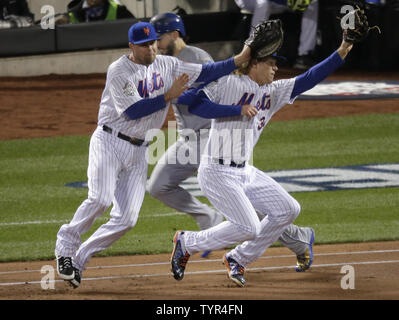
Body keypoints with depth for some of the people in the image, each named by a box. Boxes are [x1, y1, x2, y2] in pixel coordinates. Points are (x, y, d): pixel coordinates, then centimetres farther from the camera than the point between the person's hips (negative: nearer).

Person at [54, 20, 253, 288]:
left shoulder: (167, 65, 7)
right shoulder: (119, 71, -10)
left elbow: (205, 73, 4)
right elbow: (133, 111, -18)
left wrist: (240, 60, -6)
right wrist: (169, 96, -17)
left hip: (138, 152, 5)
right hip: (109, 143, -5)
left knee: (127, 218, -5)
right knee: (100, 199, -24)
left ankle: (80, 257, 6)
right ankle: (66, 245, -5)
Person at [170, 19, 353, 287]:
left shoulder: (273, 92, 10)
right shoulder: (227, 83, -10)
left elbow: (307, 80, 5)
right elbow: (195, 102, -17)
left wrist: (341, 53, -4)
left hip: (245, 172, 8)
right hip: (217, 172, -8)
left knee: (289, 209, 2)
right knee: (248, 228, -16)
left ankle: (238, 259, 13)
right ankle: (187, 243, 5)